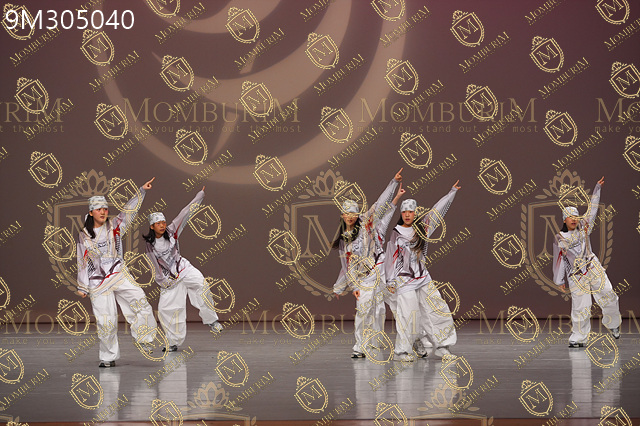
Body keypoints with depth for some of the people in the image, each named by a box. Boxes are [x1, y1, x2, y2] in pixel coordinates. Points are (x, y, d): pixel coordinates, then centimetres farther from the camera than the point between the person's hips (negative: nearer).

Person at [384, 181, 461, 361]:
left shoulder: (422, 228, 8)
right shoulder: (396, 234, 0)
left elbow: (437, 211, 14)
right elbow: (391, 258, 2)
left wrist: (452, 192, 17)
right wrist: (391, 282, -1)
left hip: (423, 277, 4)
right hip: (405, 279, -4)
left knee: (437, 310, -3)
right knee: (409, 315, -10)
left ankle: (441, 347, 3)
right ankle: (402, 352, -1)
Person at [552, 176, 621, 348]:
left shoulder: (583, 227, 7)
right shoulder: (559, 239, 1)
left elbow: (592, 209, 13)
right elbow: (559, 260, 7)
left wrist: (598, 187, 15)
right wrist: (560, 281, 10)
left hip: (593, 268, 3)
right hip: (576, 275, -3)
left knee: (608, 296, -2)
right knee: (580, 307, -3)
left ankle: (613, 324, 22)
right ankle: (578, 338, 8)